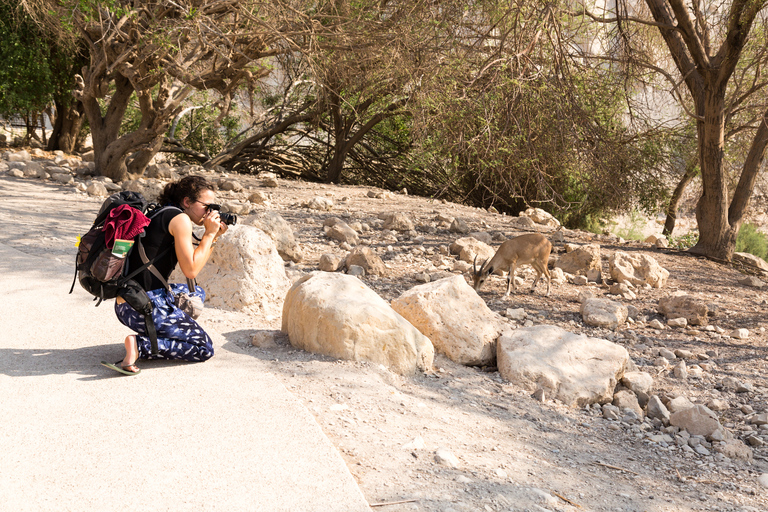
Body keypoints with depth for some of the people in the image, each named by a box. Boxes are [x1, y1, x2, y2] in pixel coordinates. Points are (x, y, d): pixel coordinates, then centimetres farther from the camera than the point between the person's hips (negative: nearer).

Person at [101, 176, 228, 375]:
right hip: (146, 307, -10)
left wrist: (212, 236, 10)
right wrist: (210, 234, -6)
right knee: (204, 349, 1)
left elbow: (192, 260, 21)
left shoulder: (162, 214, 17)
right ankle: (140, 345, -11)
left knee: (196, 293, 32)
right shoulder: (180, 218, -11)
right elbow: (191, 271, -15)